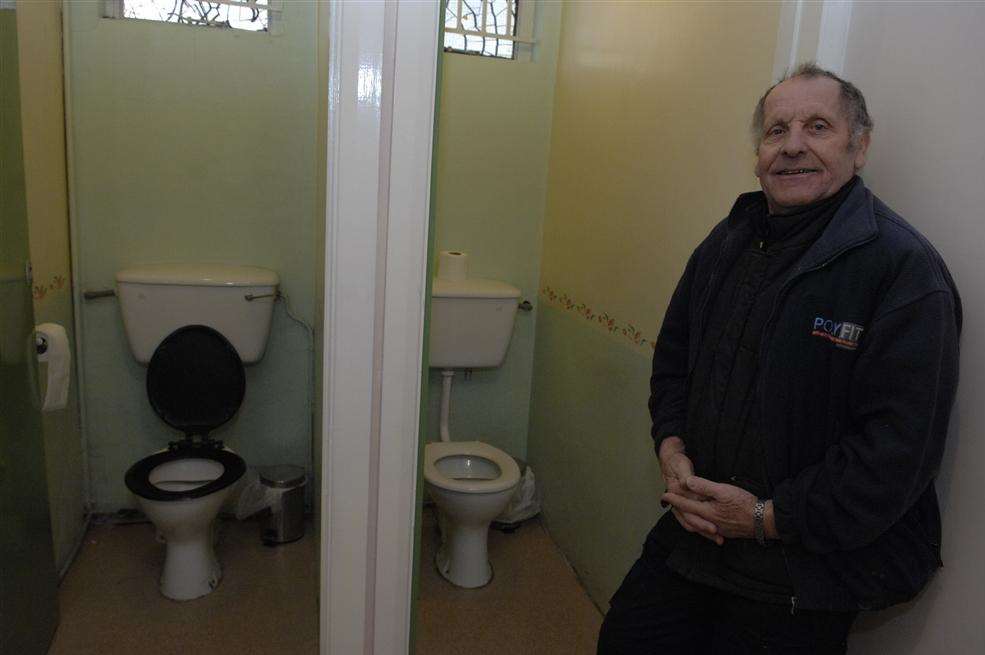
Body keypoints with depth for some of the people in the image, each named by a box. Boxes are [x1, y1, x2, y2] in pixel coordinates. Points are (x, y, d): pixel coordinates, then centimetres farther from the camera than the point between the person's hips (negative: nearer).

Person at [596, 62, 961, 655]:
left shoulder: (906, 269, -17)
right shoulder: (728, 242, 5)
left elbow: (899, 445, -21)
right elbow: (673, 355, 13)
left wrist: (769, 517, -19)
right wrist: (672, 448, -3)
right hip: (695, 532, 7)